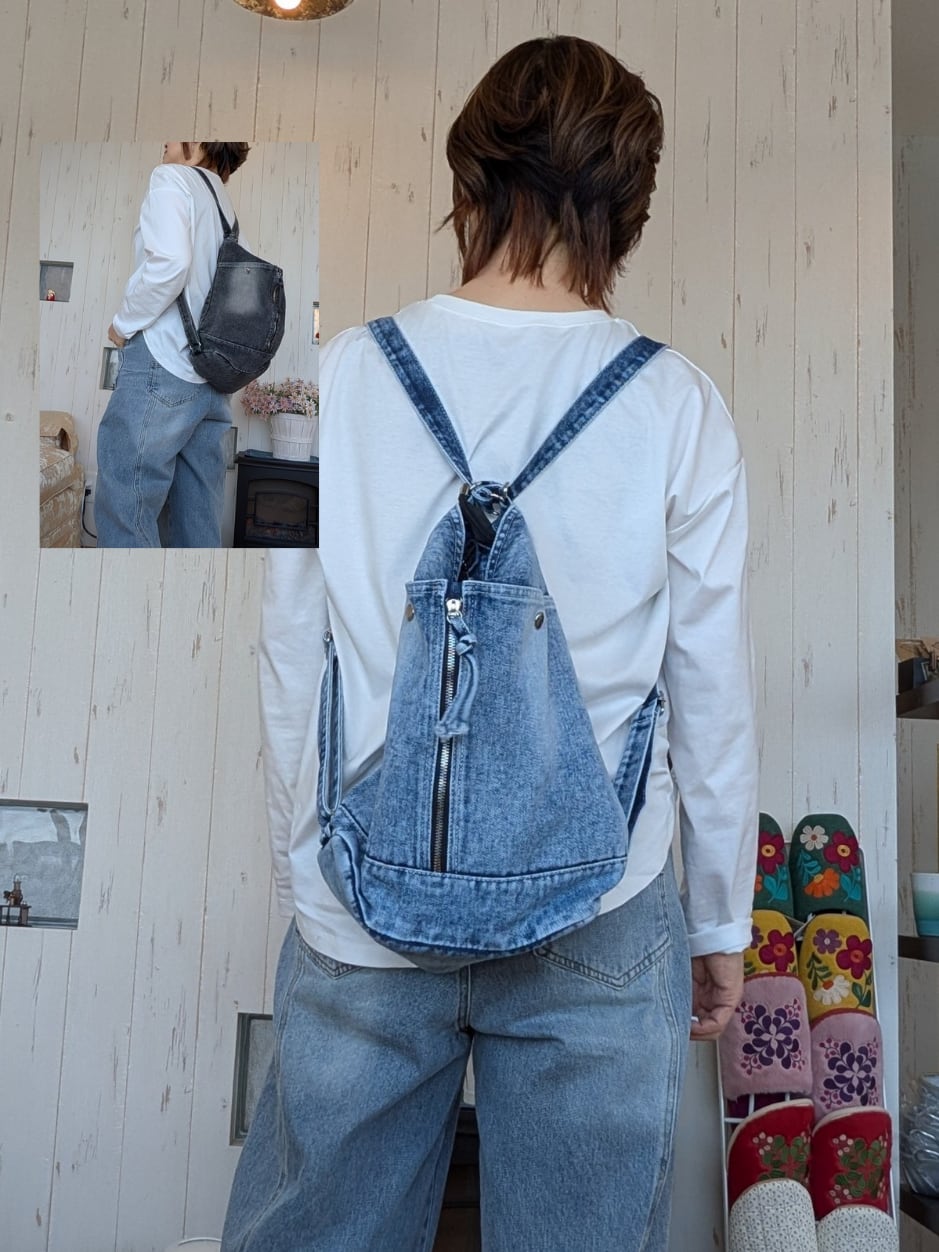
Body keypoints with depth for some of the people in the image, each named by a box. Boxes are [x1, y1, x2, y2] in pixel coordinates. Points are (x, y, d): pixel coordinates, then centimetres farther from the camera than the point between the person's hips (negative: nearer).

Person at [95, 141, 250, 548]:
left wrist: (124, 323, -5)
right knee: (198, 523, 7)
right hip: (211, 378, 8)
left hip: (161, 364, -8)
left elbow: (169, 262, -17)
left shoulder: (172, 178, 0)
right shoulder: (226, 206, 21)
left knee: (123, 516, -8)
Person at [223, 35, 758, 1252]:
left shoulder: (342, 374, -5)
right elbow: (713, 693, -3)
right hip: (596, 920, 0)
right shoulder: (676, 402, -7)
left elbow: (289, 669, -1)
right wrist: (722, 922, 10)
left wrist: (302, 873, 12)